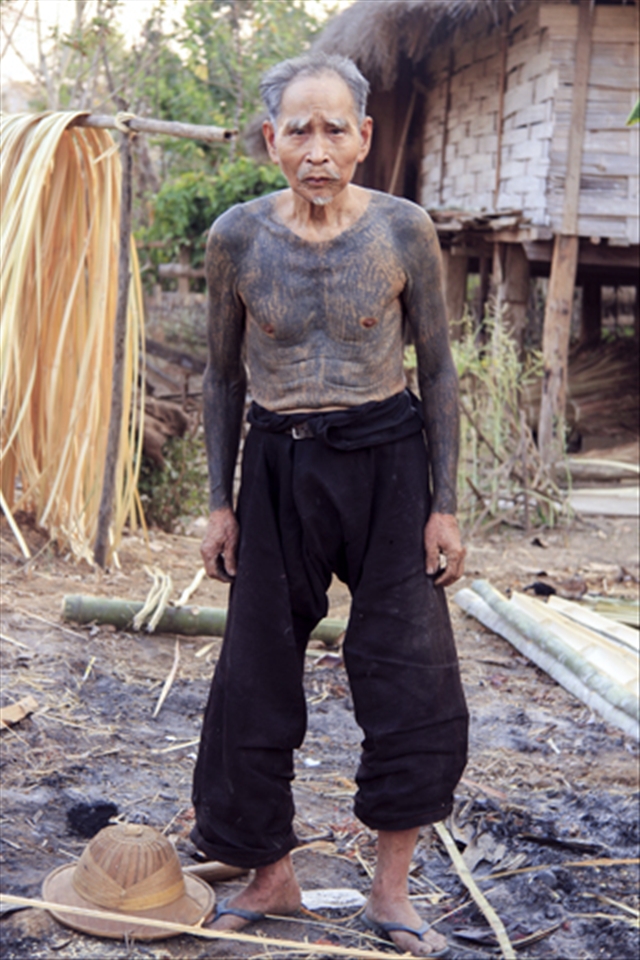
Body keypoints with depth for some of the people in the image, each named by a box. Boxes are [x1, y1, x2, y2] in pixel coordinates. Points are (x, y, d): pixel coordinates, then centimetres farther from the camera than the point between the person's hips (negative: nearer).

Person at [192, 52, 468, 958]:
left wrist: (444, 505, -3)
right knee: (257, 677, 5)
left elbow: (438, 369, 0)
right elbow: (224, 375, 5)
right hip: (279, 466, 1)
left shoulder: (403, 230, -7)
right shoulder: (238, 236, -5)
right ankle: (274, 876, 25)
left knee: (415, 679, -2)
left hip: (386, 459, -1)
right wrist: (220, 502, 4)